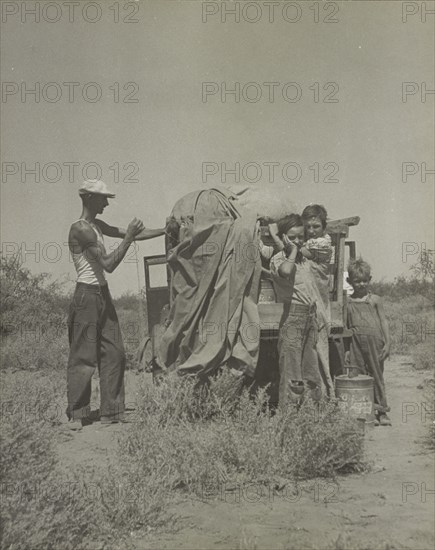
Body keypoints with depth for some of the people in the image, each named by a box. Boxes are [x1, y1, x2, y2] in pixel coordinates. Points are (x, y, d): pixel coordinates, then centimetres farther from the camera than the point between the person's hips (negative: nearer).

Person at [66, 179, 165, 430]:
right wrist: (129, 236, -16)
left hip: (103, 295, 9)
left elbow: (134, 235, 17)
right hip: (87, 295, -9)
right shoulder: (81, 229, -15)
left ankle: (111, 412, 13)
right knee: (83, 357, -3)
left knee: (114, 353, 7)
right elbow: (109, 264, -20)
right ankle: (76, 415, 7)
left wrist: (168, 230, 14)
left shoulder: (97, 226, 14)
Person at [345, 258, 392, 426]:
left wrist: (387, 343, -4)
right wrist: (346, 349, 7)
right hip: (356, 343, 2)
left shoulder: (375, 300, 4)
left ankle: (382, 411, 14)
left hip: (374, 341, -2)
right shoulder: (347, 302, 8)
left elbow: (383, 321, 3)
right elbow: (347, 326, 11)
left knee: (377, 375, 4)